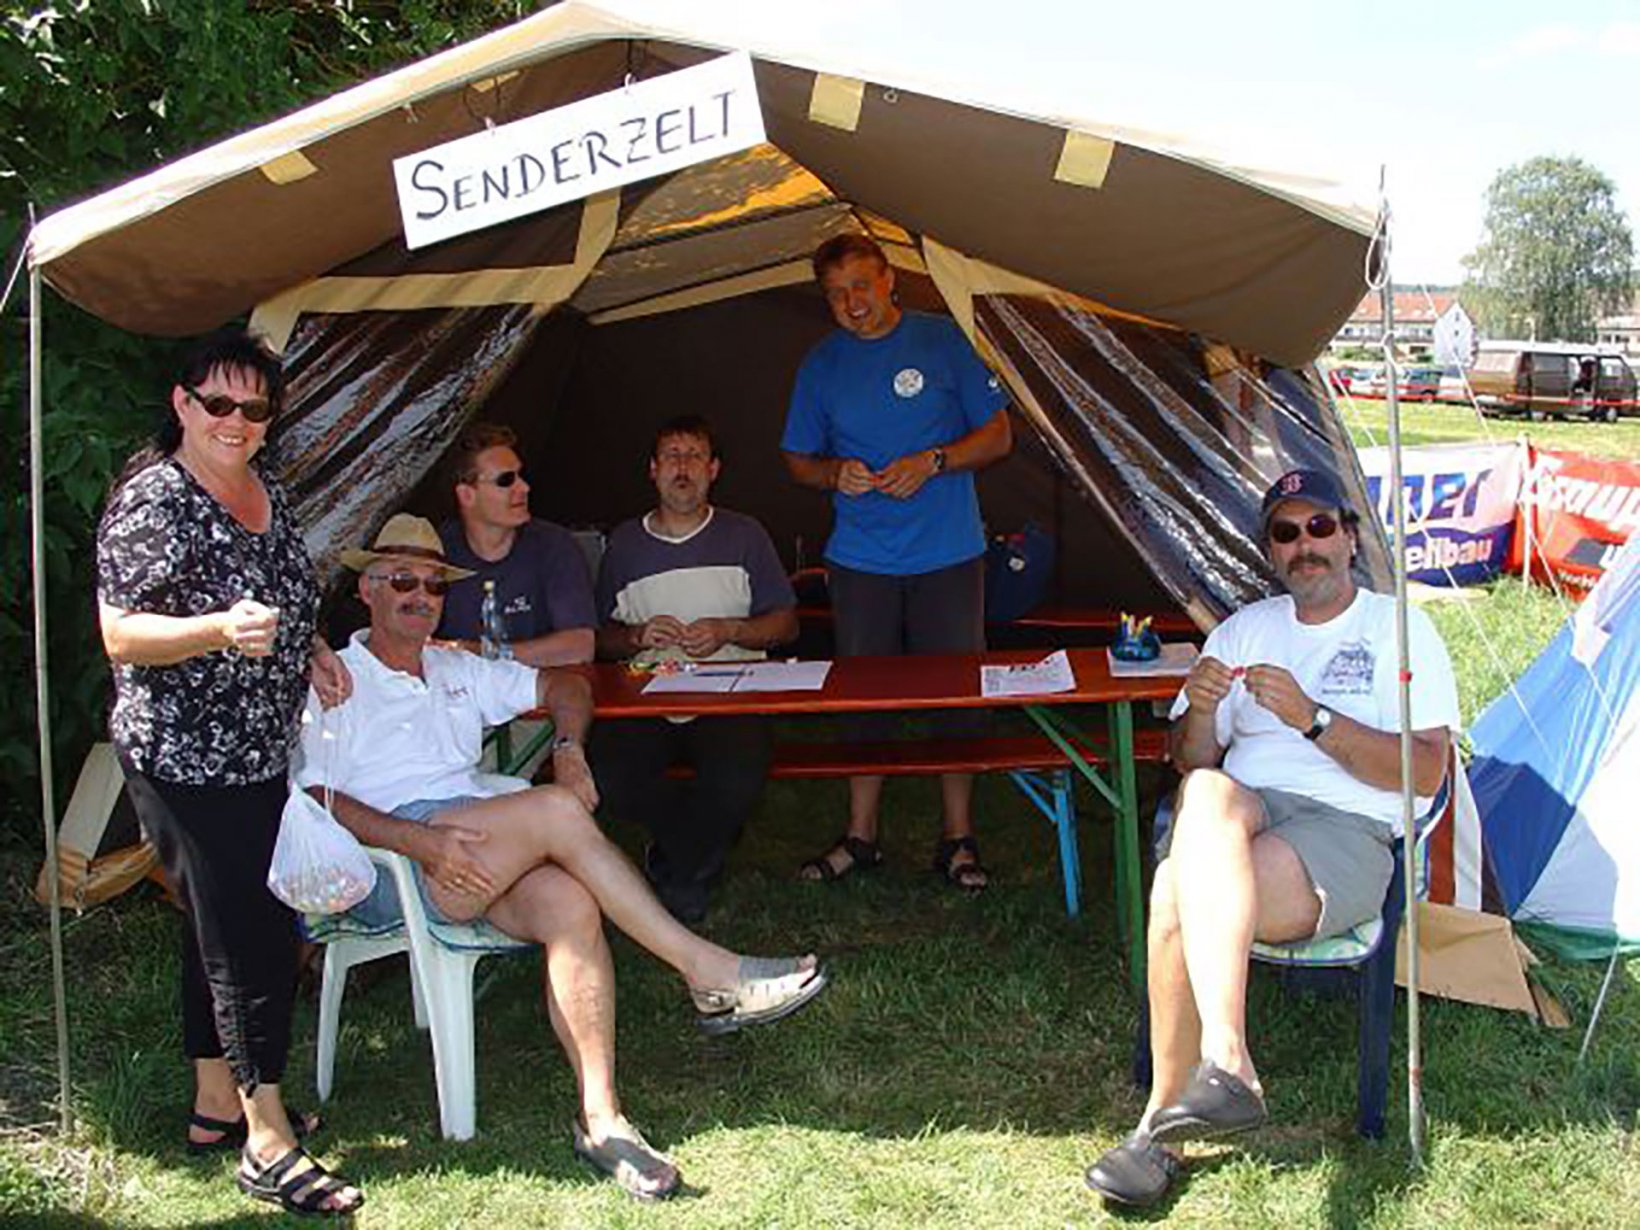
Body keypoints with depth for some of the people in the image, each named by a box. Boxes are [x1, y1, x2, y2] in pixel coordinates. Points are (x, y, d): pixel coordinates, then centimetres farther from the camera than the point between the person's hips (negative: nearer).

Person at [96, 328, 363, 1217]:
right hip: (183, 760, -9)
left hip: (258, 756, 9)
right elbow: (120, 637, -19)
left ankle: (218, 1104, 30)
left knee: (225, 929, 17)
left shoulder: (267, 493, 10)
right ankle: (267, 1144, -1)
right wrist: (221, 630, -34)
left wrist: (310, 648, 7)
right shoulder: (151, 500, -15)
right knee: (250, 939, -9)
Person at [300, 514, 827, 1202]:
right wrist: (421, 840, -21)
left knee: (571, 905, -30)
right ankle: (708, 975, -27)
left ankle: (600, 1118, -32)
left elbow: (563, 684, 33)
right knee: (557, 811, -30)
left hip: (487, 854, 5)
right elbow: (316, 801, -5)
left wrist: (568, 746, 8)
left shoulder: (457, 671, 29)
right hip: (391, 867, -5)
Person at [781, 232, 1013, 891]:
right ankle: (860, 836, 19)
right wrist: (835, 473, -9)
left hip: (948, 556, -2)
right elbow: (799, 461, 13)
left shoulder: (942, 340, 0)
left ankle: (958, 839, 14)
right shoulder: (821, 363, 7)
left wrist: (933, 462, -15)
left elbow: (997, 435, 1)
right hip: (860, 559, 2)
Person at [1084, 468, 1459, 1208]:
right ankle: (1227, 1066, -41)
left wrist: (1311, 718, -13)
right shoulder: (1245, 628, 22)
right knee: (1207, 793, -36)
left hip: (1346, 835, -4)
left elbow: (1426, 772, -3)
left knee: (1178, 894, -34)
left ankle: (1163, 1120, -26)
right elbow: (1191, 762, 17)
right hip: (1246, 816, 4)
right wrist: (1199, 711, -7)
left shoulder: (1400, 631, 9)